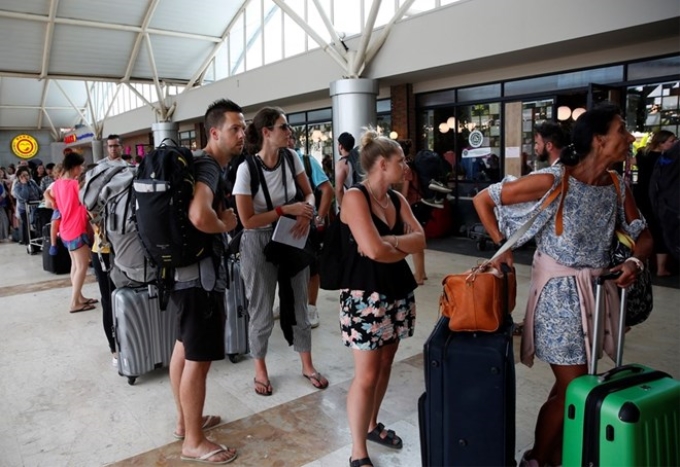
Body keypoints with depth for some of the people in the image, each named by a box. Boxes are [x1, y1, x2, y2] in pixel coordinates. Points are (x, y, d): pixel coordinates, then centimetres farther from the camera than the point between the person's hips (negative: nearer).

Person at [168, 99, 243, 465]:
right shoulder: (209, 167, -18)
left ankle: (185, 421, 37)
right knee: (199, 358, 0)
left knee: (184, 347, 20)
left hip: (183, 267, 11)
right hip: (200, 272, -11)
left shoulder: (200, 163, 13)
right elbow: (199, 216, -36)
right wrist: (225, 225, -17)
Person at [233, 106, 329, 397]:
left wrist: (307, 212, -16)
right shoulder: (247, 169, -19)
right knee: (262, 311, 8)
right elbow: (247, 220, -20)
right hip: (259, 244, -4)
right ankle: (260, 370, 30)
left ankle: (307, 366, 31)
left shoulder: (291, 158, -6)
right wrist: (286, 210, -24)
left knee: (299, 305, 14)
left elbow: (308, 193, 6)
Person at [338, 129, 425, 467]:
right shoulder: (355, 197, -14)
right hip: (365, 295, -7)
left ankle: (372, 426, 38)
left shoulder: (397, 199, 10)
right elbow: (374, 251, -23)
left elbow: (421, 239, 0)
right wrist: (403, 248, -4)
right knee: (367, 374, -2)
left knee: (385, 364, 17)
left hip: (397, 291, 8)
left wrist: (387, 244, -15)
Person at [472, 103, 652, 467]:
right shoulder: (553, 180, -18)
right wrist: (502, 246, -13)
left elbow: (643, 235, 10)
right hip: (560, 290, -6)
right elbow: (482, 200, -13)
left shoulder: (618, 186, 2)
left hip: (598, 289, 7)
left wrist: (634, 261, -12)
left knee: (573, 384, 17)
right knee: (573, 388, -1)